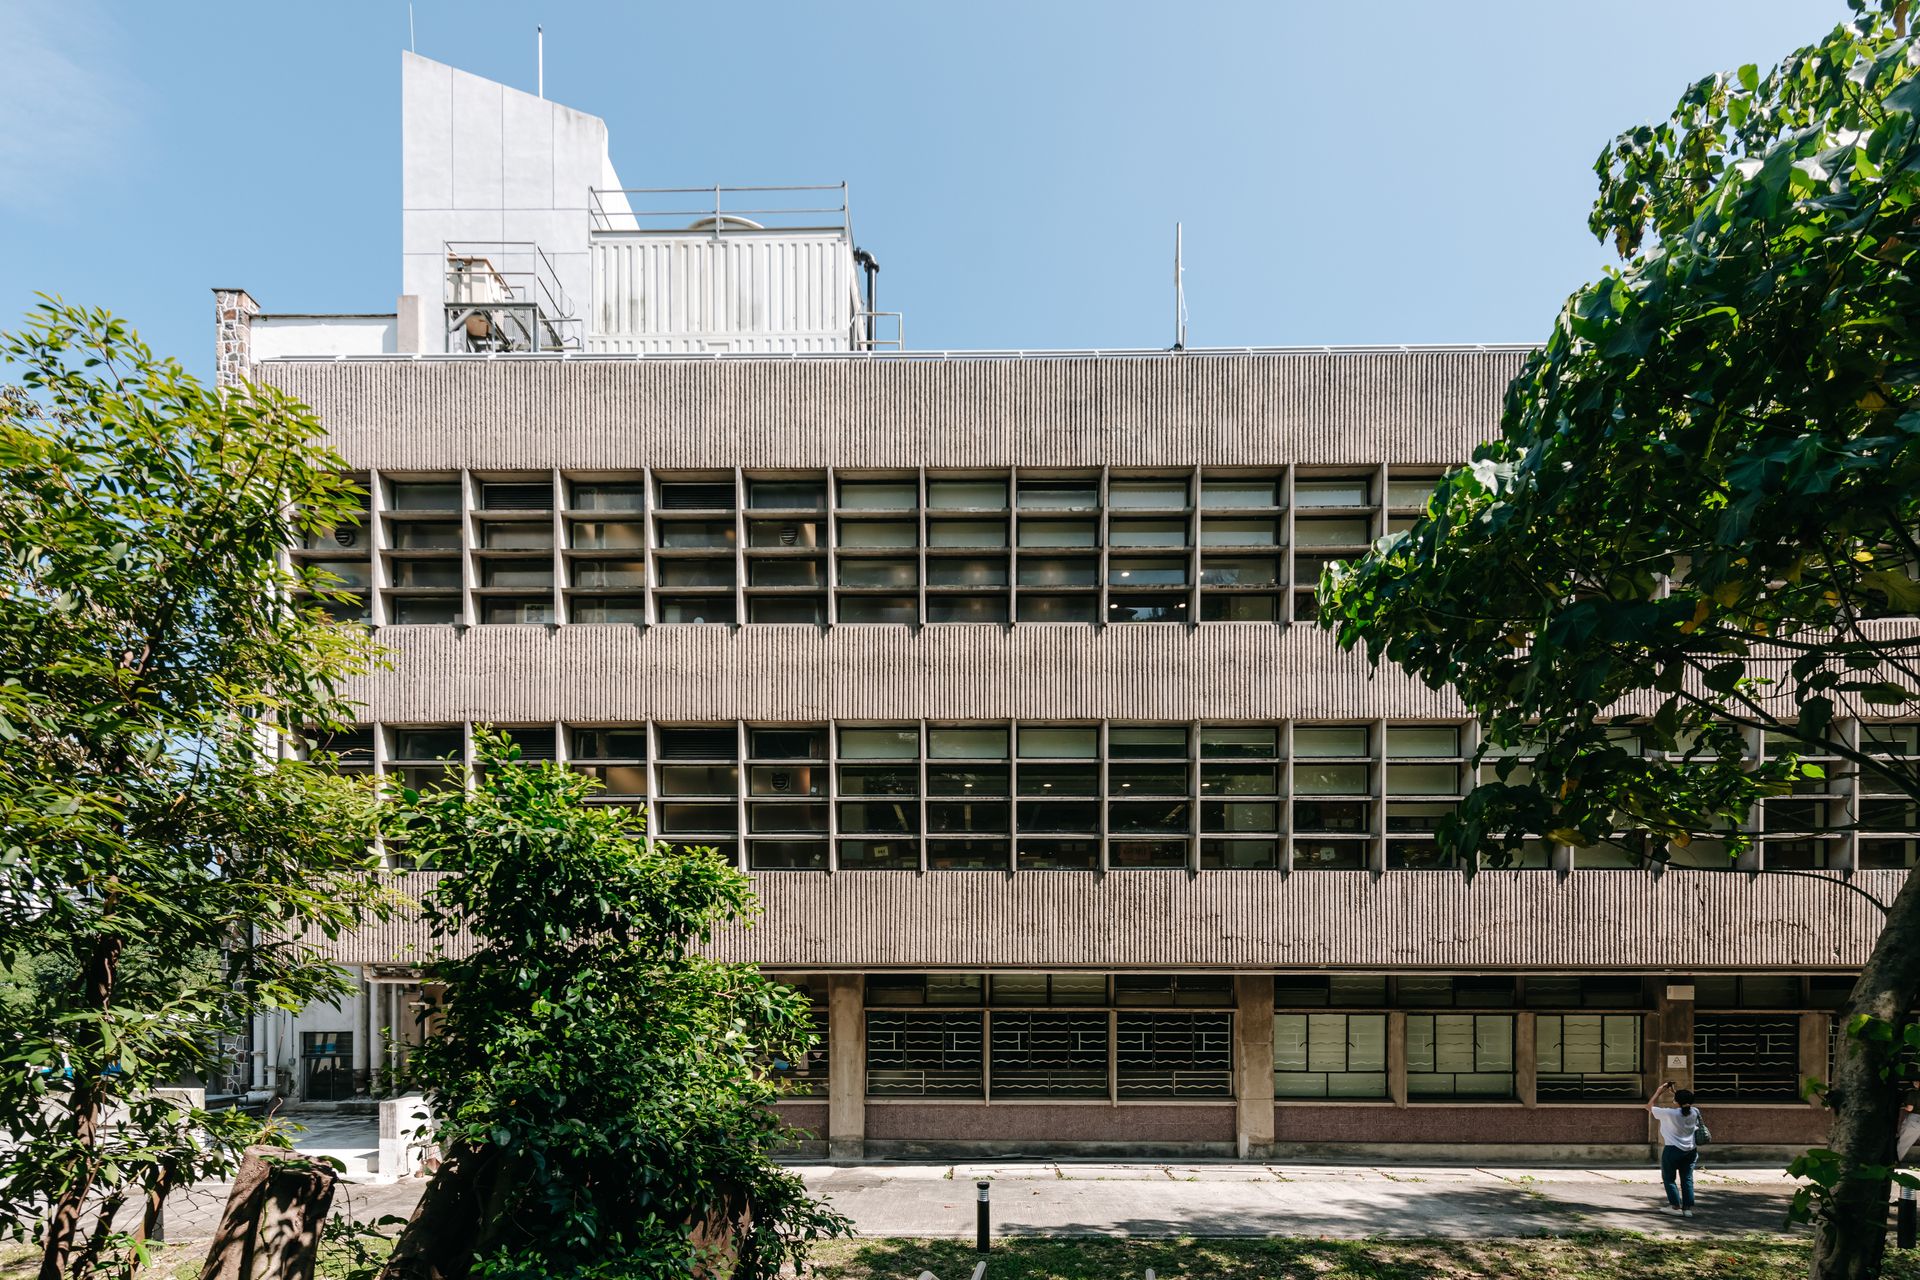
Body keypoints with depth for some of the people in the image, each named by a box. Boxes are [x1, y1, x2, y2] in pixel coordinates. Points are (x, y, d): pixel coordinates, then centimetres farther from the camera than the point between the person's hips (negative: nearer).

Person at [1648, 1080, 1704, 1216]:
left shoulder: (1669, 1114, -18)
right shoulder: (1694, 1112, -5)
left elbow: (1649, 1107, -5)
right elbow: (1686, 1104, 19)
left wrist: (1658, 1092, -1)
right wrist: (1674, 1092, 17)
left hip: (1672, 1150, -5)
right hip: (1690, 1150, 5)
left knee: (1669, 1179, 9)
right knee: (1687, 1179, 10)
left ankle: (1676, 1206, 9)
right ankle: (1688, 1208, 9)